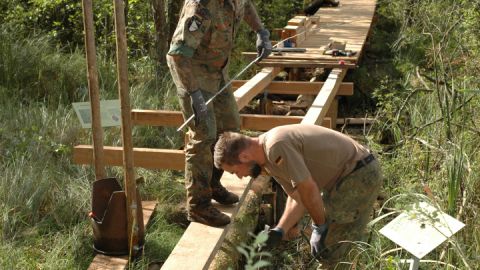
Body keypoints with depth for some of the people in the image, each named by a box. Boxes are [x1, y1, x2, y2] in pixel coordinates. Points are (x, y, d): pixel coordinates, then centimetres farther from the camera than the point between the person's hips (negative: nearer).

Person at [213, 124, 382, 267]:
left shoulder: (276, 147, -26)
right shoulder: (268, 157, 5)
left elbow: (309, 190, -23)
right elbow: (297, 198, 7)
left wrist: (320, 226, -8)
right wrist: (278, 231, -4)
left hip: (360, 174, -9)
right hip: (345, 174, 9)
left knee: (329, 252, -5)